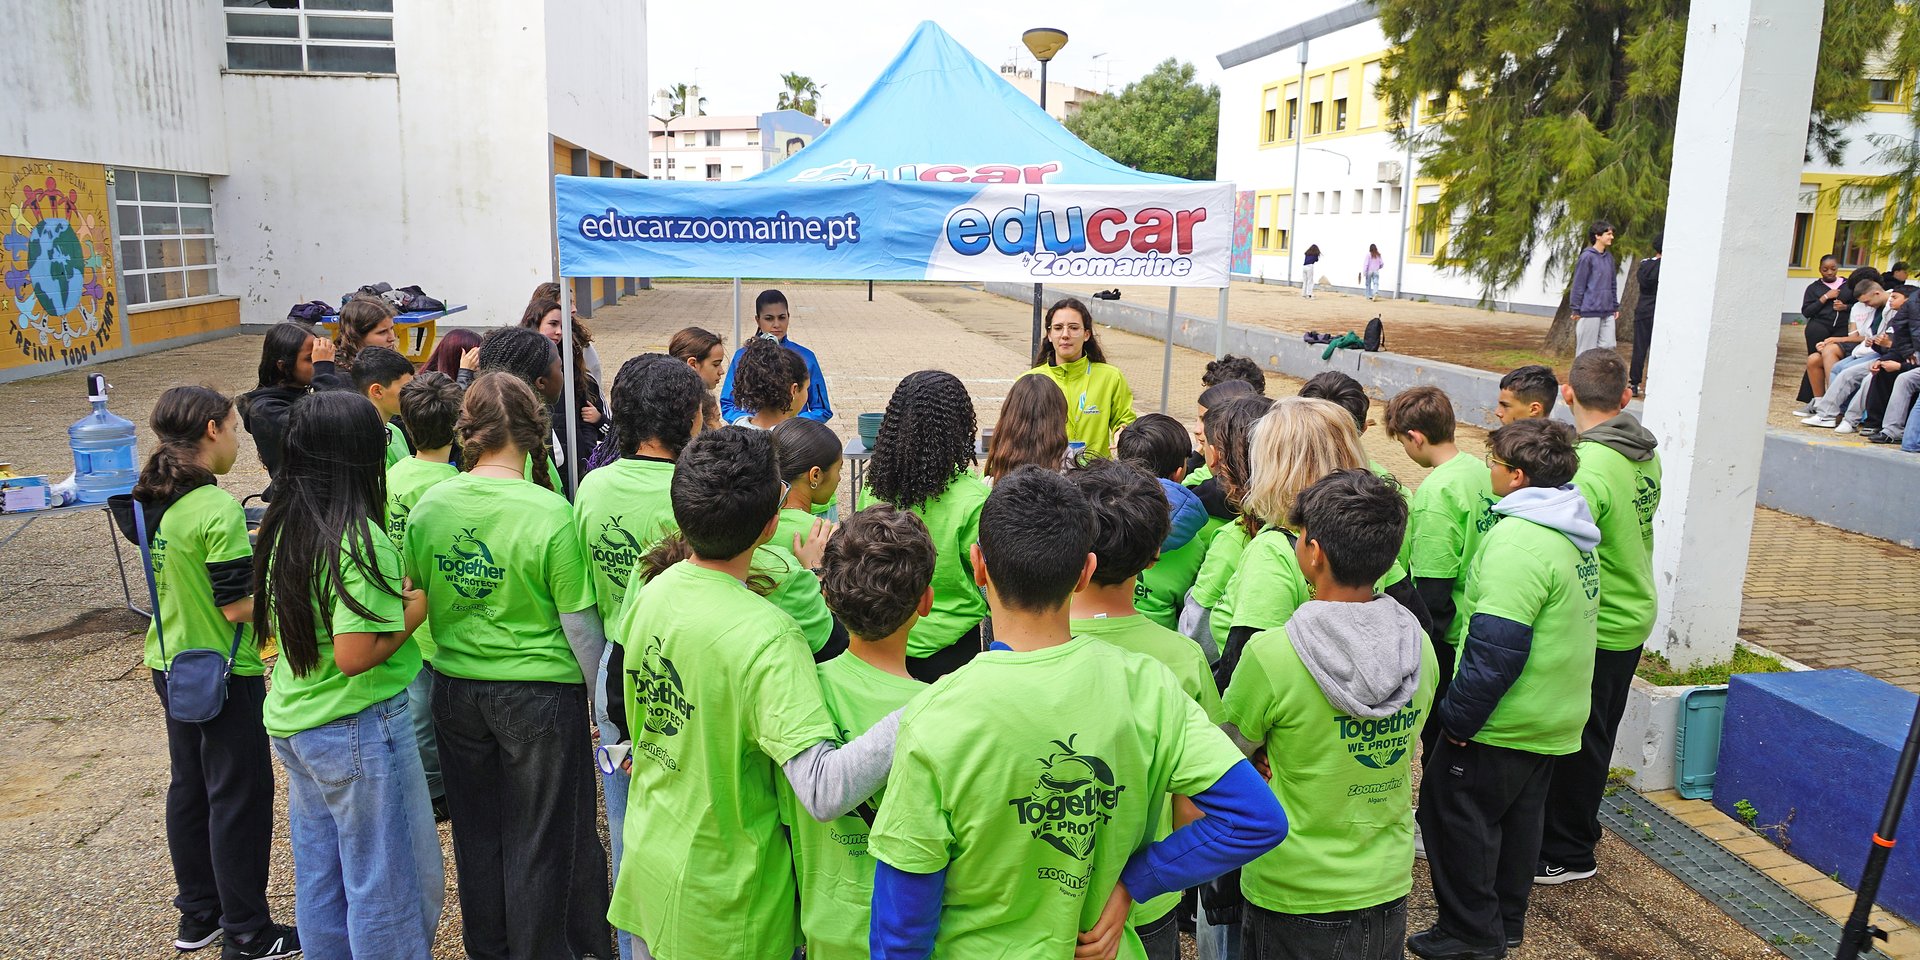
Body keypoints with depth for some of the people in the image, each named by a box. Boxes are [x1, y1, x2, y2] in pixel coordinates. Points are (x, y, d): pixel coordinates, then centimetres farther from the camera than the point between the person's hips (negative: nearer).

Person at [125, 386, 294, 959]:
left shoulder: (153, 500, 2)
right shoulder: (217, 509, -24)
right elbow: (238, 606, -23)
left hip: (170, 664, 9)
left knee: (189, 787, 19)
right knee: (240, 798, 3)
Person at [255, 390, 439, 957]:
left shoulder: (283, 527, 3)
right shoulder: (359, 539, -22)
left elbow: (271, 625, 14)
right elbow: (355, 655, -26)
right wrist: (414, 610, -12)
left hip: (292, 722, 9)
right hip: (356, 730, -8)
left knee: (320, 877, 20)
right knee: (395, 881, 7)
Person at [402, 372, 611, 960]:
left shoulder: (428, 506, -5)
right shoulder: (548, 512, -20)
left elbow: (414, 598, 6)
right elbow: (578, 622, -15)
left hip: (455, 688, 5)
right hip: (540, 693, -5)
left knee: (477, 835, 21)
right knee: (541, 842, 12)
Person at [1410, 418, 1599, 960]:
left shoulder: (1519, 539, -24)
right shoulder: (1575, 535, 8)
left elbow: (1496, 646, -27)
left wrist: (1458, 716, -19)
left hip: (1502, 725, -9)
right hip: (1556, 720, 10)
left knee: (1453, 814, 4)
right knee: (1518, 816, 20)